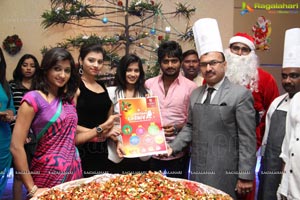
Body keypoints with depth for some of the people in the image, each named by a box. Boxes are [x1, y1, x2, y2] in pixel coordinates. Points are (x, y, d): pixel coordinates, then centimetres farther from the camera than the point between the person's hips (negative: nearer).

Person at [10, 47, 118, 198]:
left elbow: (71, 138, 11)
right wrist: (32, 189, -15)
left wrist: (100, 130, -1)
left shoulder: (68, 99, 8)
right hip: (48, 174, -6)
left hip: (74, 171, 6)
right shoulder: (33, 98, -12)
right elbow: (16, 147, -15)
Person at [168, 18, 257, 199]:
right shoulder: (195, 94, 9)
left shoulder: (241, 94, -10)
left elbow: (247, 140, -12)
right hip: (198, 170, 6)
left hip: (225, 173, -5)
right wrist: (172, 148, 2)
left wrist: (245, 177, -12)